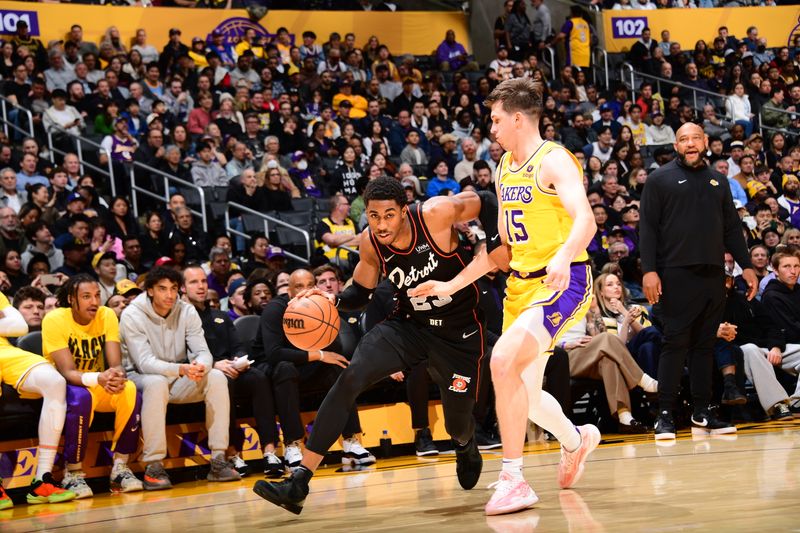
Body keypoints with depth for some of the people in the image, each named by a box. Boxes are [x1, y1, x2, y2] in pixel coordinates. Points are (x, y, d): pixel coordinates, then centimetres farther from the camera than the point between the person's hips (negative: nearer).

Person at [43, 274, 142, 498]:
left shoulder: (107, 316, -7)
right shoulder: (55, 320, -18)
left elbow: (115, 364, -13)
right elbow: (67, 372, -24)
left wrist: (117, 376, -39)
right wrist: (99, 378, -44)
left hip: (99, 386, 4)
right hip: (64, 387, -4)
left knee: (130, 391, -27)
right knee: (80, 397, -38)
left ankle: (120, 468, -16)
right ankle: (73, 474, -24)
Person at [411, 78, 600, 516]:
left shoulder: (553, 161, -13)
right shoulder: (505, 169, 13)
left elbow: (585, 221, -29)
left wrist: (562, 257, -48)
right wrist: (451, 286, 18)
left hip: (562, 282, -9)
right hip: (521, 284, 9)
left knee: (503, 359, -27)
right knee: (524, 393, 13)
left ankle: (513, 480, -20)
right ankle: (576, 440, 44)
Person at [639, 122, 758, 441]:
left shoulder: (717, 181, 17)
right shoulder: (661, 179, 2)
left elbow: (732, 227, 20)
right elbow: (647, 228, -3)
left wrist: (746, 266, 12)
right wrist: (649, 270, -13)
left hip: (713, 274, 5)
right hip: (676, 274, -5)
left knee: (705, 345, 7)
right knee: (676, 344, -6)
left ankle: (703, 414, 12)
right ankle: (665, 415, -3)